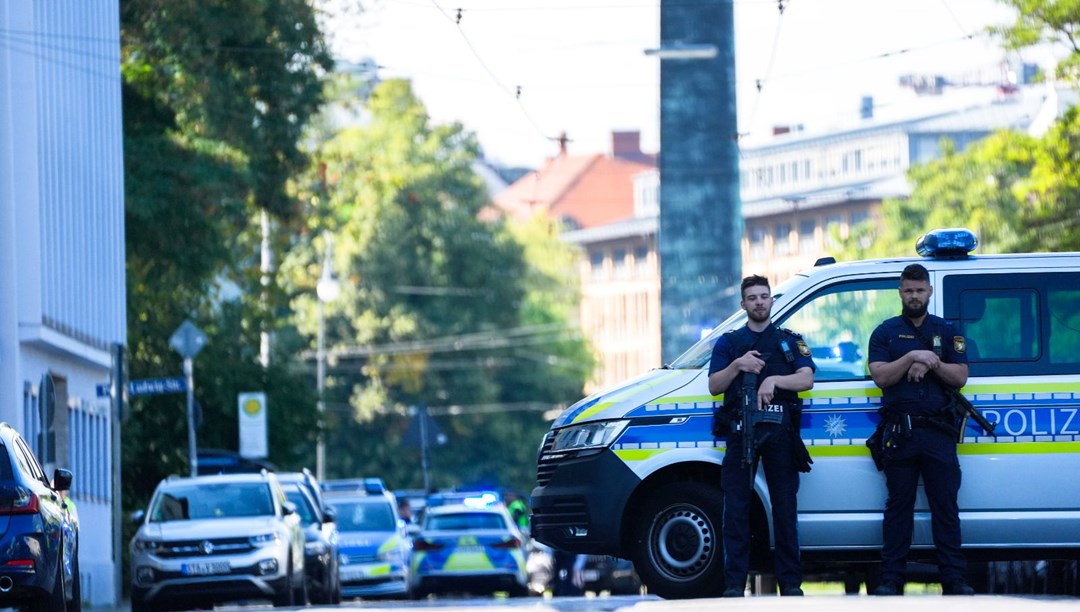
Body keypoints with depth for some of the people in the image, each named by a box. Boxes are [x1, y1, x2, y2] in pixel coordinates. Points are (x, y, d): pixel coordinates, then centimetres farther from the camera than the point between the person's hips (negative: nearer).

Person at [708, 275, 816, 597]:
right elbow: (714, 386, 7)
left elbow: (806, 379, 1)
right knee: (736, 508, -5)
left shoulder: (791, 341, 15)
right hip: (740, 430, 0)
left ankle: (791, 582, 2)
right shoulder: (728, 343, 16)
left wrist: (773, 380, -16)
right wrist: (737, 366, -10)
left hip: (780, 429, 0)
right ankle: (734, 584, -5)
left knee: (785, 507, -1)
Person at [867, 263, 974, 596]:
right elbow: (880, 376, -3)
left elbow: (960, 377, 6)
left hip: (938, 431, 1)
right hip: (899, 432, -1)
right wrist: (913, 357, -13)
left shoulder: (946, 332, 14)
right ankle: (891, 579, 3)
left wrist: (931, 365, -10)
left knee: (945, 506, -2)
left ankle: (953, 580, -1)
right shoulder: (886, 332, 10)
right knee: (898, 506, 2)